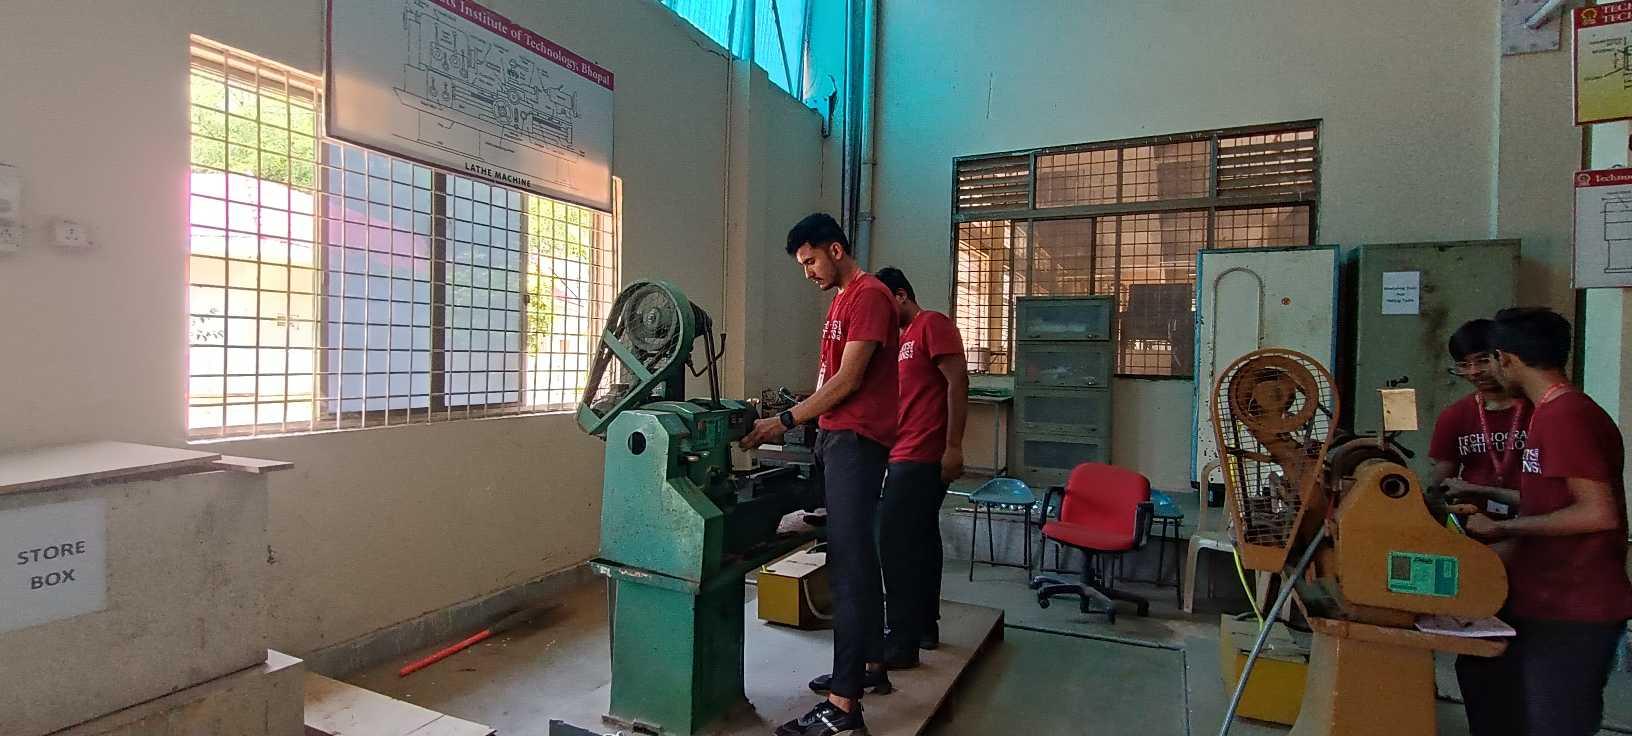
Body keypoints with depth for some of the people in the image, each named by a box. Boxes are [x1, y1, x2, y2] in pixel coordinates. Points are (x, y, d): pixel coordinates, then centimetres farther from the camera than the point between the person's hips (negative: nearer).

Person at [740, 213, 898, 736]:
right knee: (858, 557, 15)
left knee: (848, 566, -10)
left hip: (856, 441, -10)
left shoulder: (869, 296, -11)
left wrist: (785, 422, -13)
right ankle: (871, 667, 27)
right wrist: (794, 422, 13)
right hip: (837, 438, 10)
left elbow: (848, 380, -17)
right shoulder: (842, 299, 19)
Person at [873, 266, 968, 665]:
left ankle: (902, 642, -3)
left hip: (922, 457, -9)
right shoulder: (904, 337, 21)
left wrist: (953, 447, -20)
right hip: (907, 456, 9)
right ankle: (925, 626, 22)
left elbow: (958, 382, -16)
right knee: (920, 540, 13)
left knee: (895, 542, -9)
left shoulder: (933, 324, -6)